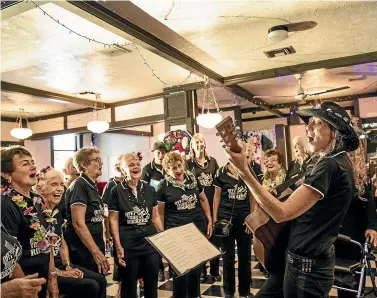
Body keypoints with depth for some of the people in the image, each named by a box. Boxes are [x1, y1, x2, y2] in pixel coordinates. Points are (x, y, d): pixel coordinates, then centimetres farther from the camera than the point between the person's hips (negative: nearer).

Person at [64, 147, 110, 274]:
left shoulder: (92, 186, 12)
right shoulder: (79, 185, -15)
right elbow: (78, 223, -21)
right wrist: (96, 251, -21)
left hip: (94, 247, 9)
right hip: (83, 251, -9)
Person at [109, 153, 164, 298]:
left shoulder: (149, 189, 6)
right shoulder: (117, 191, -4)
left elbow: (155, 216, 11)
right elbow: (113, 220, -4)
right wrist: (118, 246, -10)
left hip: (150, 241, 3)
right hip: (128, 244, -3)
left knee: (152, 282, 11)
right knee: (129, 284, 10)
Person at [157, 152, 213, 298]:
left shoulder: (193, 179, 4)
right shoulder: (163, 186, -6)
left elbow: (203, 199, 14)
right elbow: (160, 213, 0)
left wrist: (209, 220, 9)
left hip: (199, 228, 4)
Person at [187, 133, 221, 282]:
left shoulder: (212, 161, 8)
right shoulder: (189, 163, -1)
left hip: (213, 203, 3)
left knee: (214, 237, 8)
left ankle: (215, 270, 22)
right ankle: (201, 271, 21)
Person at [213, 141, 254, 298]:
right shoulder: (222, 172, -4)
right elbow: (217, 197, 2)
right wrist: (214, 219, -1)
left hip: (244, 220, 2)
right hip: (225, 219, -1)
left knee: (245, 257, 9)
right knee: (227, 257, 9)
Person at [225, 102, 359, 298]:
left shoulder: (330, 166, -23)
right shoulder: (339, 162, 9)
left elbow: (281, 213, -29)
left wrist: (244, 172, -30)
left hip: (306, 265, -10)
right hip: (317, 259, 10)